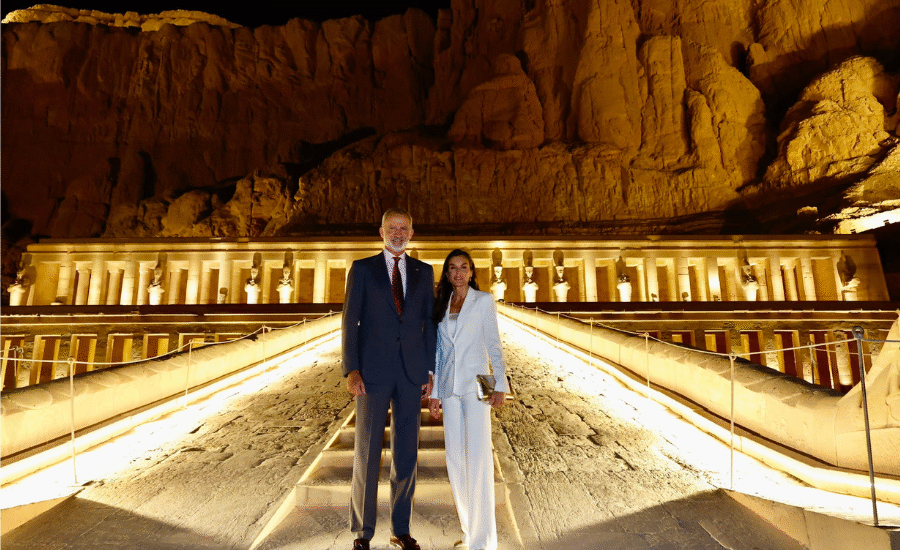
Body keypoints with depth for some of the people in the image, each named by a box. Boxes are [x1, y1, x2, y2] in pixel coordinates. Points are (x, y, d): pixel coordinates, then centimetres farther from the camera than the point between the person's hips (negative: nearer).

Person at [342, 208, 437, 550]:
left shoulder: (423, 272, 10)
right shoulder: (362, 269, 4)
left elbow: (429, 322, 9)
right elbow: (350, 321, -1)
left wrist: (430, 370, 3)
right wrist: (351, 369, -9)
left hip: (411, 373, 2)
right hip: (373, 371, -2)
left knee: (406, 452, 10)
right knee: (367, 451, 6)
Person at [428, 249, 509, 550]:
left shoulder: (484, 300, 2)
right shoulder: (442, 305, 13)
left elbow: (494, 344, 0)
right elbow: (439, 351, 13)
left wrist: (500, 384, -8)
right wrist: (435, 392, 11)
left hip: (475, 384, -4)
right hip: (449, 386, 5)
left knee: (478, 457, -6)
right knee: (455, 457, 8)